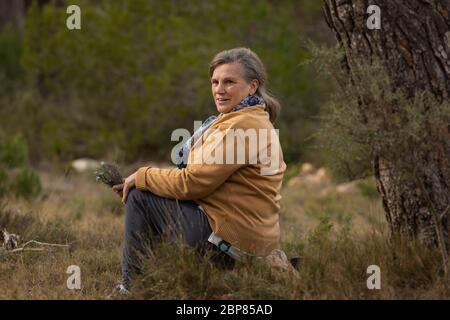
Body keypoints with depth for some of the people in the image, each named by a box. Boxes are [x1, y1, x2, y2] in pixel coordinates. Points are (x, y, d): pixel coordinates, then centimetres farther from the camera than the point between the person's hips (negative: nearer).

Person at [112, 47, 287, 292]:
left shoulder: (243, 127, -17)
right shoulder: (254, 121, 17)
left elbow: (193, 183, -18)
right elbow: (201, 179, 16)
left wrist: (143, 177, -4)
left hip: (230, 238, -11)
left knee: (139, 196, -5)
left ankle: (131, 288, 0)